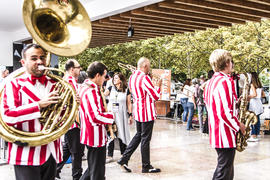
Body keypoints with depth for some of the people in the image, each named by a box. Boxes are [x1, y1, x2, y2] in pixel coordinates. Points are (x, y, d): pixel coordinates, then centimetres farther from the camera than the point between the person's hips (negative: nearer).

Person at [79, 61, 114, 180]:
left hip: (89, 134, 10)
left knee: (93, 168, 25)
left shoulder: (84, 87, 10)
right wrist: (111, 116, -15)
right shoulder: (91, 91, -23)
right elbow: (95, 117, -30)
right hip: (96, 137, -10)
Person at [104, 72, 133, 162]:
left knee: (121, 134, 3)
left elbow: (129, 104, 3)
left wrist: (130, 115, 0)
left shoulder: (126, 90, 2)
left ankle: (123, 154, 18)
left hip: (121, 115, -2)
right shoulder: (111, 88, 7)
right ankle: (110, 156, 8)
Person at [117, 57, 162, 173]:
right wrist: (158, 86, -1)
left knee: (139, 135, 20)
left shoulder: (132, 77, 8)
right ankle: (146, 167, 13)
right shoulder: (144, 78, -19)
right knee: (145, 139, 1)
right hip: (146, 112, -9)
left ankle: (124, 160, 18)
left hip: (137, 111, 9)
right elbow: (156, 96, -17)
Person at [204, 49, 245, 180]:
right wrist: (238, 126, -11)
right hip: (226, 134, -10)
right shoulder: (225, 81, -18)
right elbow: (225, 113, -24)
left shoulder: (212, 81, 12)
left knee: (225, 168, 19)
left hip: (216, 133, 10)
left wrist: (235, 101, 15)